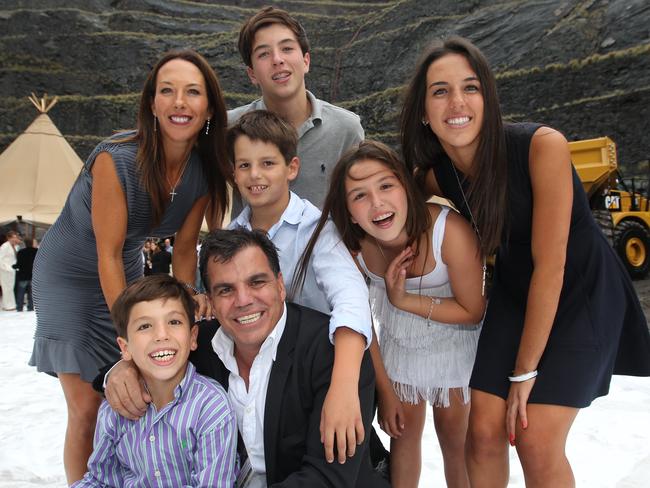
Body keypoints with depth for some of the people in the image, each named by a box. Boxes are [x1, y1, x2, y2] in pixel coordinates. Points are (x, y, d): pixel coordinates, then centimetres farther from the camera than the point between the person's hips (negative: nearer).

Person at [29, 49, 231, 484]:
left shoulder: (205, 171, -14)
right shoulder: (116, 159, -30)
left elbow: (185, 247, -4)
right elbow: (108, 254, -26)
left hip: (127, 275, 5)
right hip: (70, 276, -4)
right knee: (87, 408, -5)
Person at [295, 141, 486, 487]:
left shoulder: (450, 231, -36)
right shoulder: (352, 244, -25)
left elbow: (472, 312, -20)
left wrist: (403, 300, -30)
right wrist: (383, 389, -4)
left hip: (454, 339, -2)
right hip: (397, 339, 2)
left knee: (454, 433, 12)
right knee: (403, 429, 13)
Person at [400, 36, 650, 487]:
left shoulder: (542, 146, -27)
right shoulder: (431, 177, -12)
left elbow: (550, 264, -25)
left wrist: (525, 370, -19)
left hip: (582, 294, -4)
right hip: (514, 296, 4)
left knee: (537, 444, -11)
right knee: (484, 432, -3)